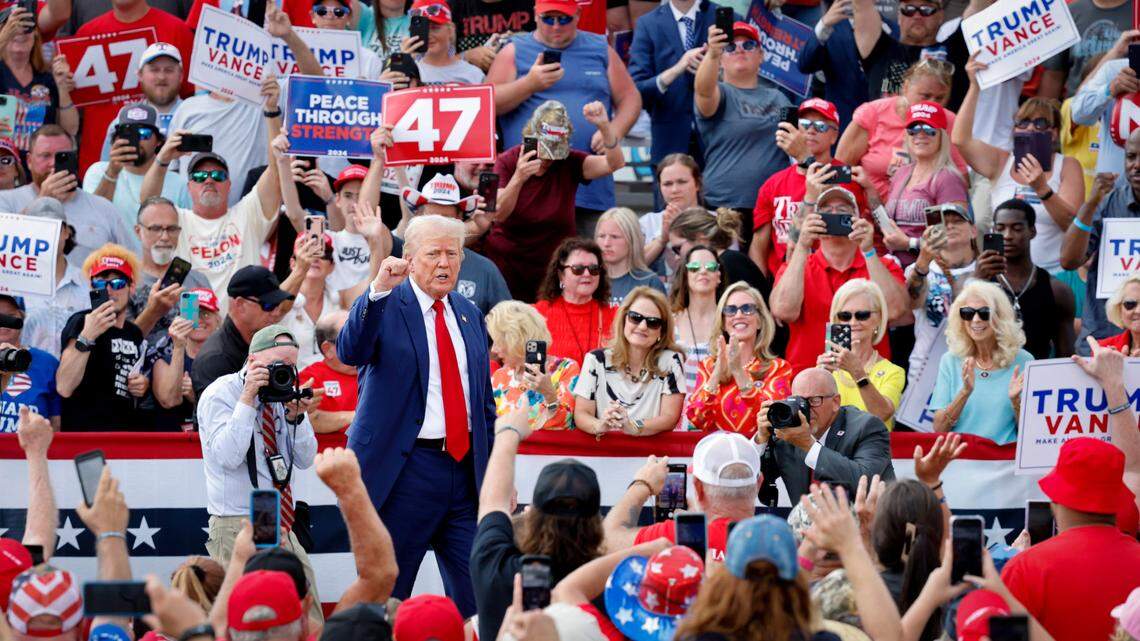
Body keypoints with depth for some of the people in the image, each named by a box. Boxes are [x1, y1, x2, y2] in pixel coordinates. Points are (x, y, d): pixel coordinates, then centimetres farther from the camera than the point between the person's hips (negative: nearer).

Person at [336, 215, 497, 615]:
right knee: (386, 594, 1)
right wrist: (379, 291, -32)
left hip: (464, 465, 5)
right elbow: (350, 353, -23)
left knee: (476, 593, 2)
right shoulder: (386, 306, -4)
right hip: (405, 470, -5)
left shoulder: (468, 315, 15)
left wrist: (493, 467, 15)